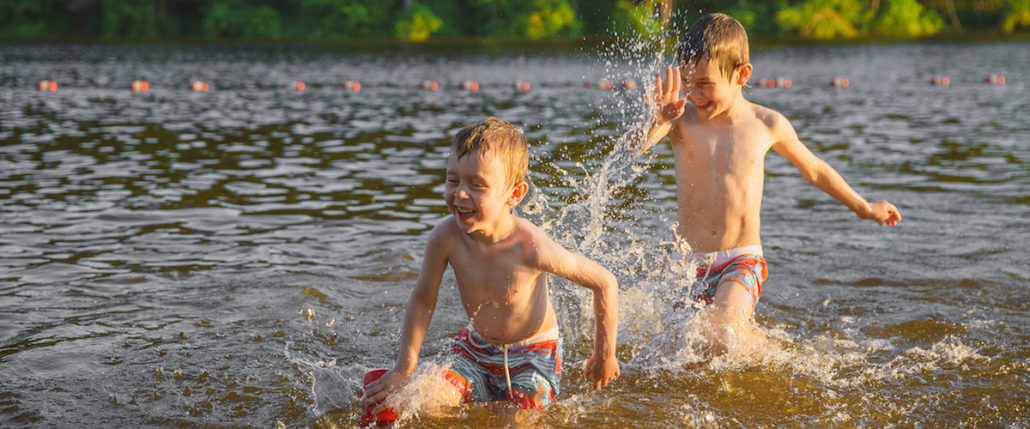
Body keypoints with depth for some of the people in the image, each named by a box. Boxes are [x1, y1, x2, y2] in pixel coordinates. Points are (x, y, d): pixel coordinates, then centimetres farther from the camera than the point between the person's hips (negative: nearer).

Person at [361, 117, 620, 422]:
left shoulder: (531, 247, -31)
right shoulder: (445, 238, -22)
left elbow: (605, 283, -19)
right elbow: (422, 300, -5)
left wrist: (604, 355, -8)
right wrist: (405, 369, -7)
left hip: (531, 356, -2)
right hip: (476, 349, 3)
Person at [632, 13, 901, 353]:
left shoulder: (767, 125, -2)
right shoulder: (681, 119, -6)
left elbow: (813, 168, 15)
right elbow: (635, 147, -25)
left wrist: (863, 208, 27)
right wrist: (656, 124, -48)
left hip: (742, 261, -2)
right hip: (690, 263, 2)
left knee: (722, 340, -25)